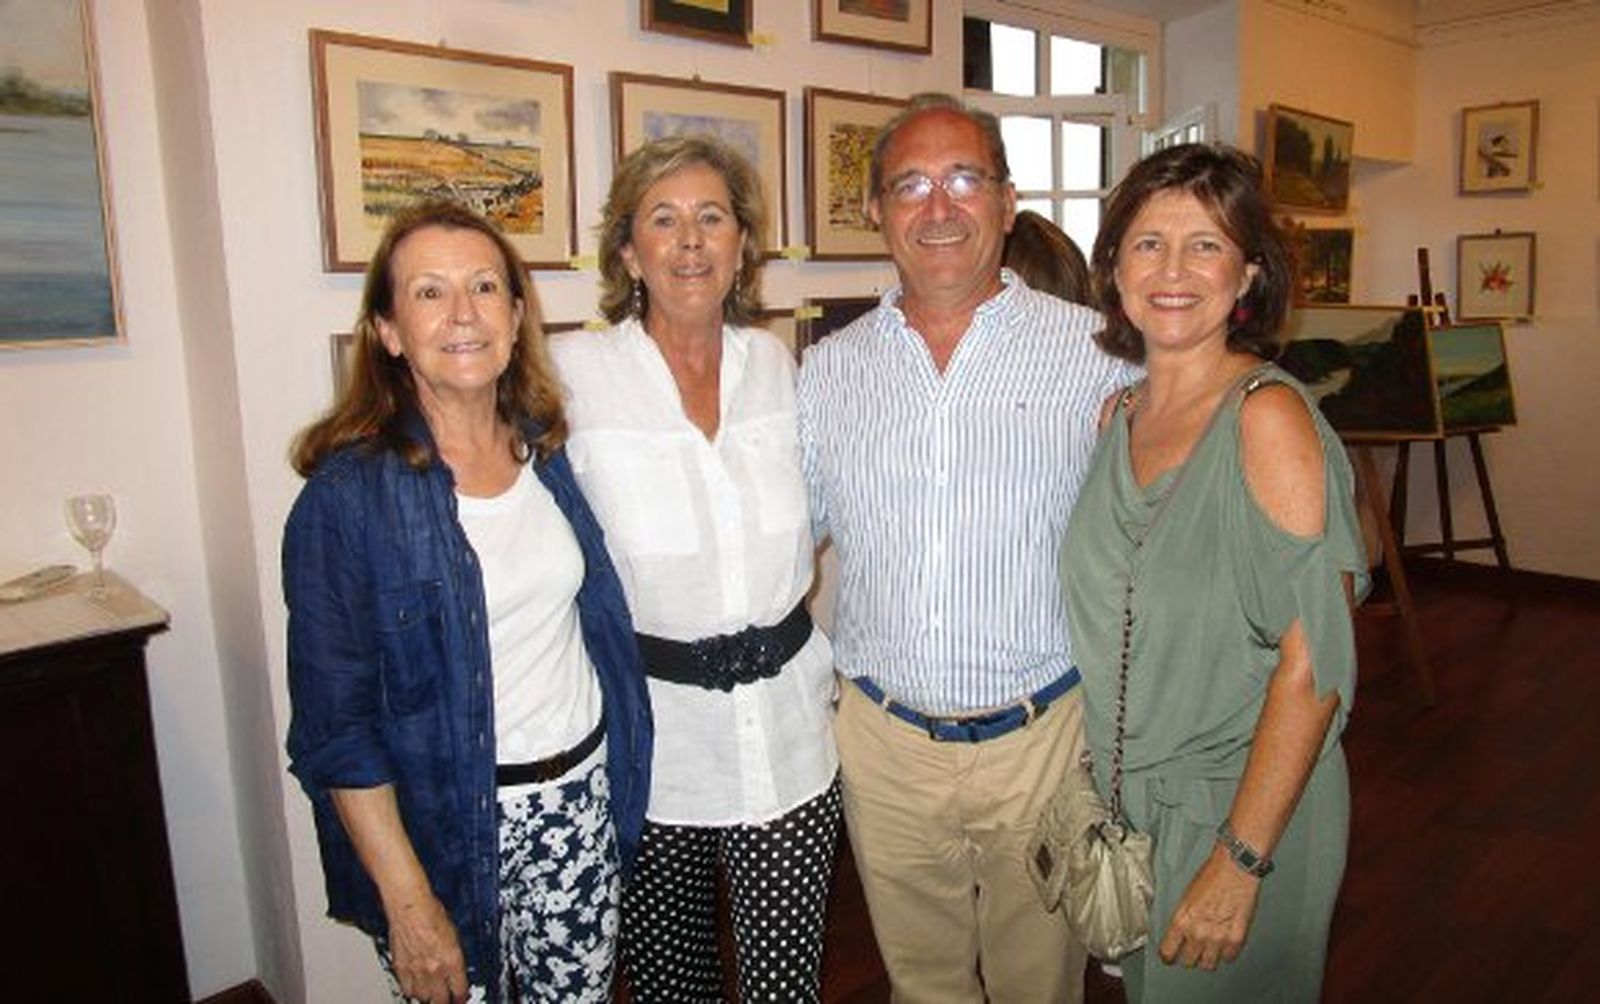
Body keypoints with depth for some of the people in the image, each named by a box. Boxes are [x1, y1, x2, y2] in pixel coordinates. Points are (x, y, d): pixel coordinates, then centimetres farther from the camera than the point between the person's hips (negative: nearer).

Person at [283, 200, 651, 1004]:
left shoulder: (552, 451, 1)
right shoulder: (349, 491, -15)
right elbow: (335, 724, -13)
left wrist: (616, 772, 9)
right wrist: (409, 905, -14)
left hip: (583, 796, 5)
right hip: (446, 827, -4)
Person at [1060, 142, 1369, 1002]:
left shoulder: (1268, 414, -19)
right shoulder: (1118, 411, 1)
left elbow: (1313, 664, -22)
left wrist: (1240, 862, -21)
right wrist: (1092, 788, 8)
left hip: (1242, 807, -6)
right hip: (1127, 800, 6)